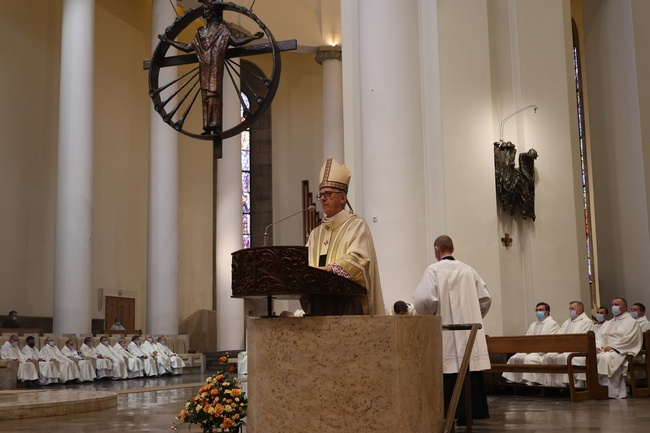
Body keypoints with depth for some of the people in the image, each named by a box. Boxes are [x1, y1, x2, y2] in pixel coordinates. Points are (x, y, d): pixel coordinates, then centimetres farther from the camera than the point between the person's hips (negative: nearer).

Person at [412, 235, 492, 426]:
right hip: (468, 331, 5)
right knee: (469, 372, 7)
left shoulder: (434, 270, -7)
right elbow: (485, 297, 7)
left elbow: (424, 299, -18)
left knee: (449, 375, -2)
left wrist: (427, 317, 1)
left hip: (445, 333, -4)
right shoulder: (468, 270, 8)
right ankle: (468, 412, 10)